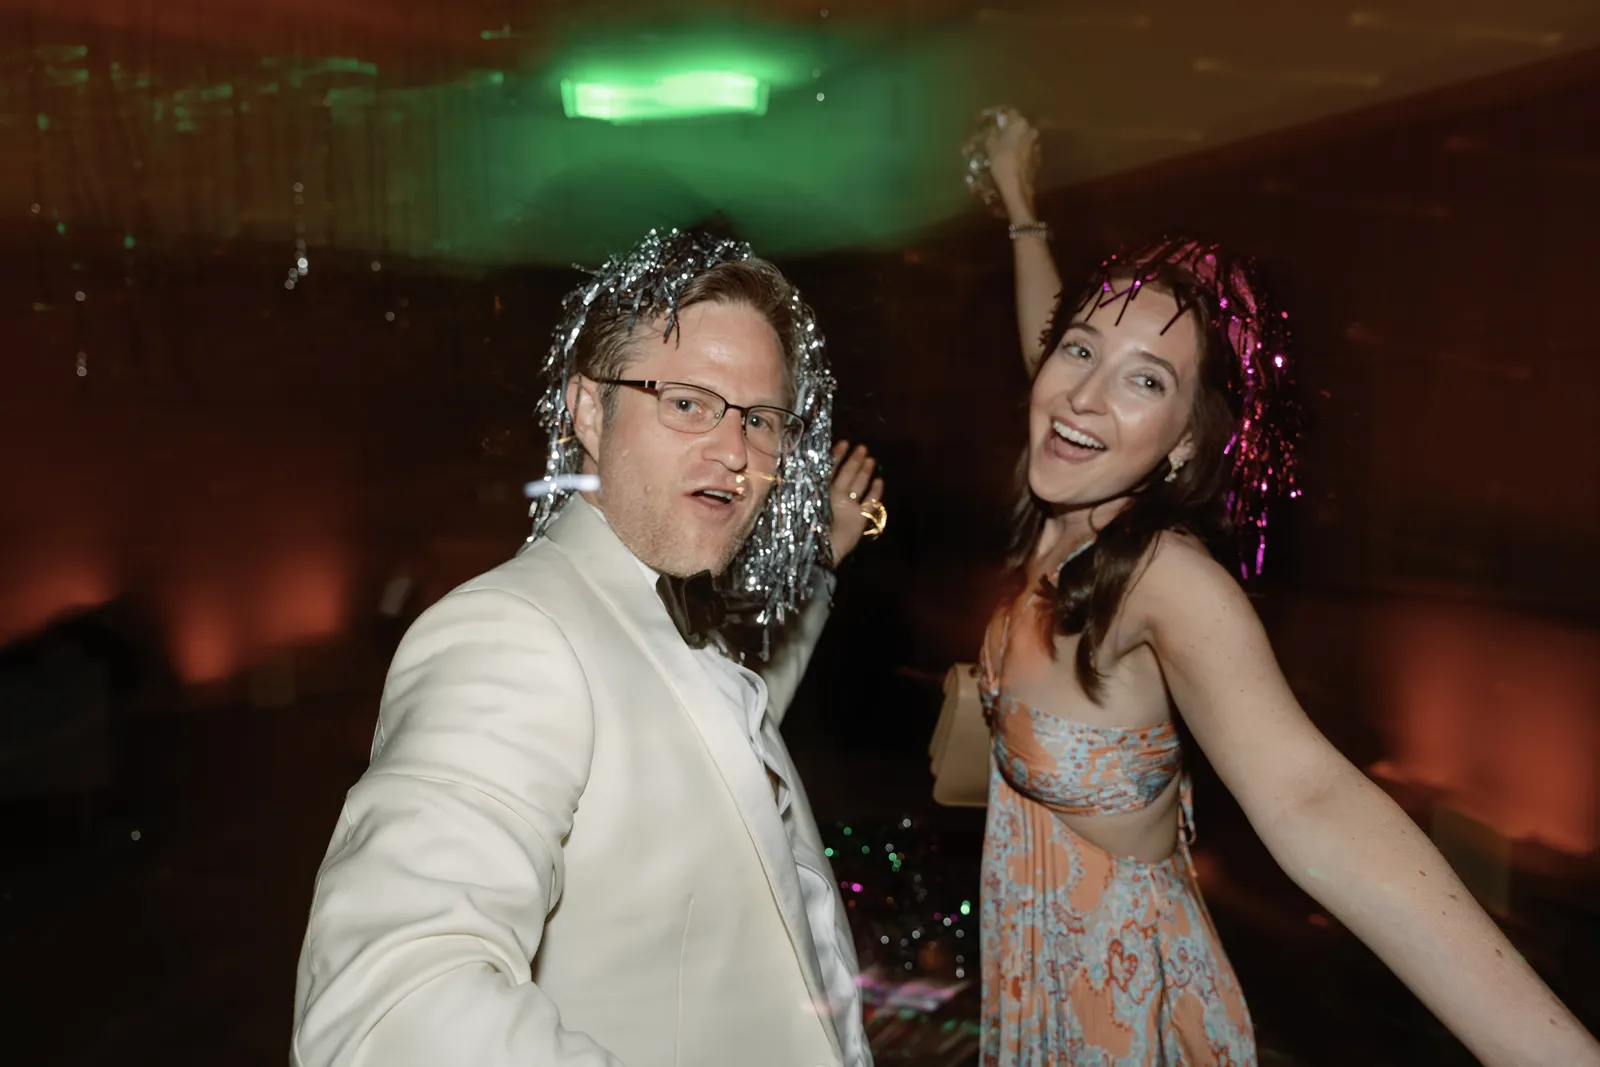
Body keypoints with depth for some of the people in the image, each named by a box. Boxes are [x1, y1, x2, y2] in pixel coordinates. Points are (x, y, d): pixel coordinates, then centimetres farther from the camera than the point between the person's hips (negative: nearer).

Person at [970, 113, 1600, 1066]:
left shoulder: (1169, 575, -29)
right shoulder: (1062, 522, -10)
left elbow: (1309, 802, -44)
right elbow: (1044, 349, 10)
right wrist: (1019, 208, 22)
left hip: (1117, 980, -6)